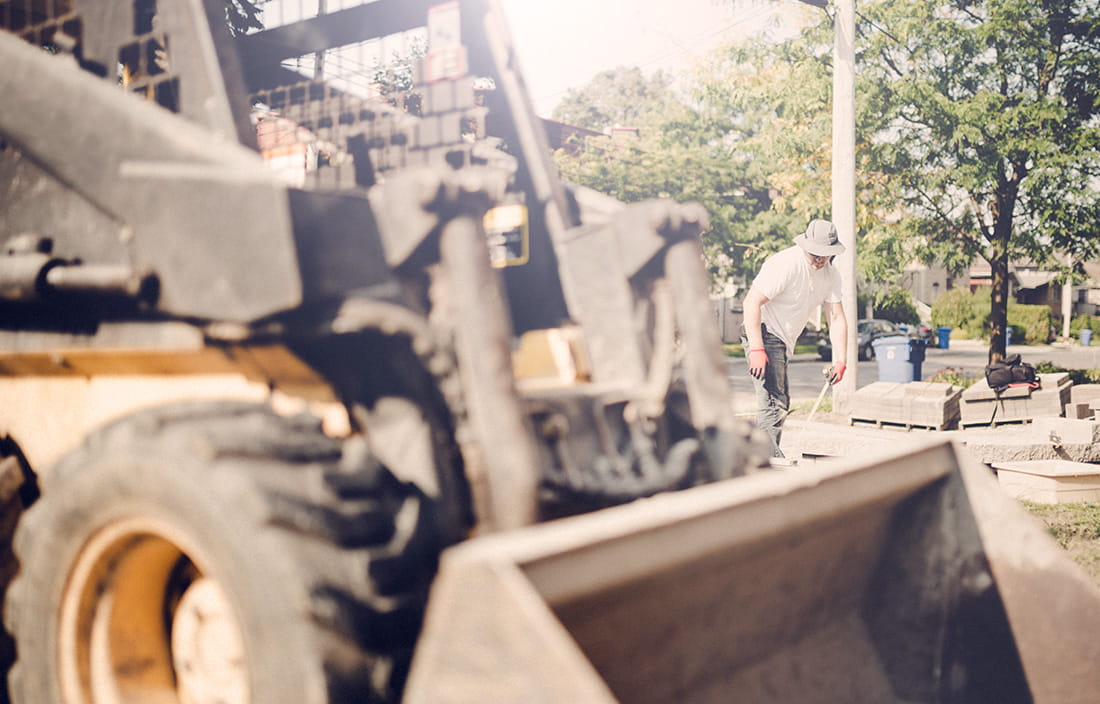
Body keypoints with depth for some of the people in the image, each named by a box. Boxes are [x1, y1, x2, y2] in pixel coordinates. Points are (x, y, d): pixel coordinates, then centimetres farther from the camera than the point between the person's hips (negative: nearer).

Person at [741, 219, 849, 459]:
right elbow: (752, 302, -27)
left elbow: (837, 318, 3)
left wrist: (840, 361, -8)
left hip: (783, 342, 10)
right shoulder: (785, 264, -23)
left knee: (781, 403, 18)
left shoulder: (831, 275, 2)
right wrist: (756, 350, -32)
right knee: (772, 403, -19)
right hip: (763, 334, -9)